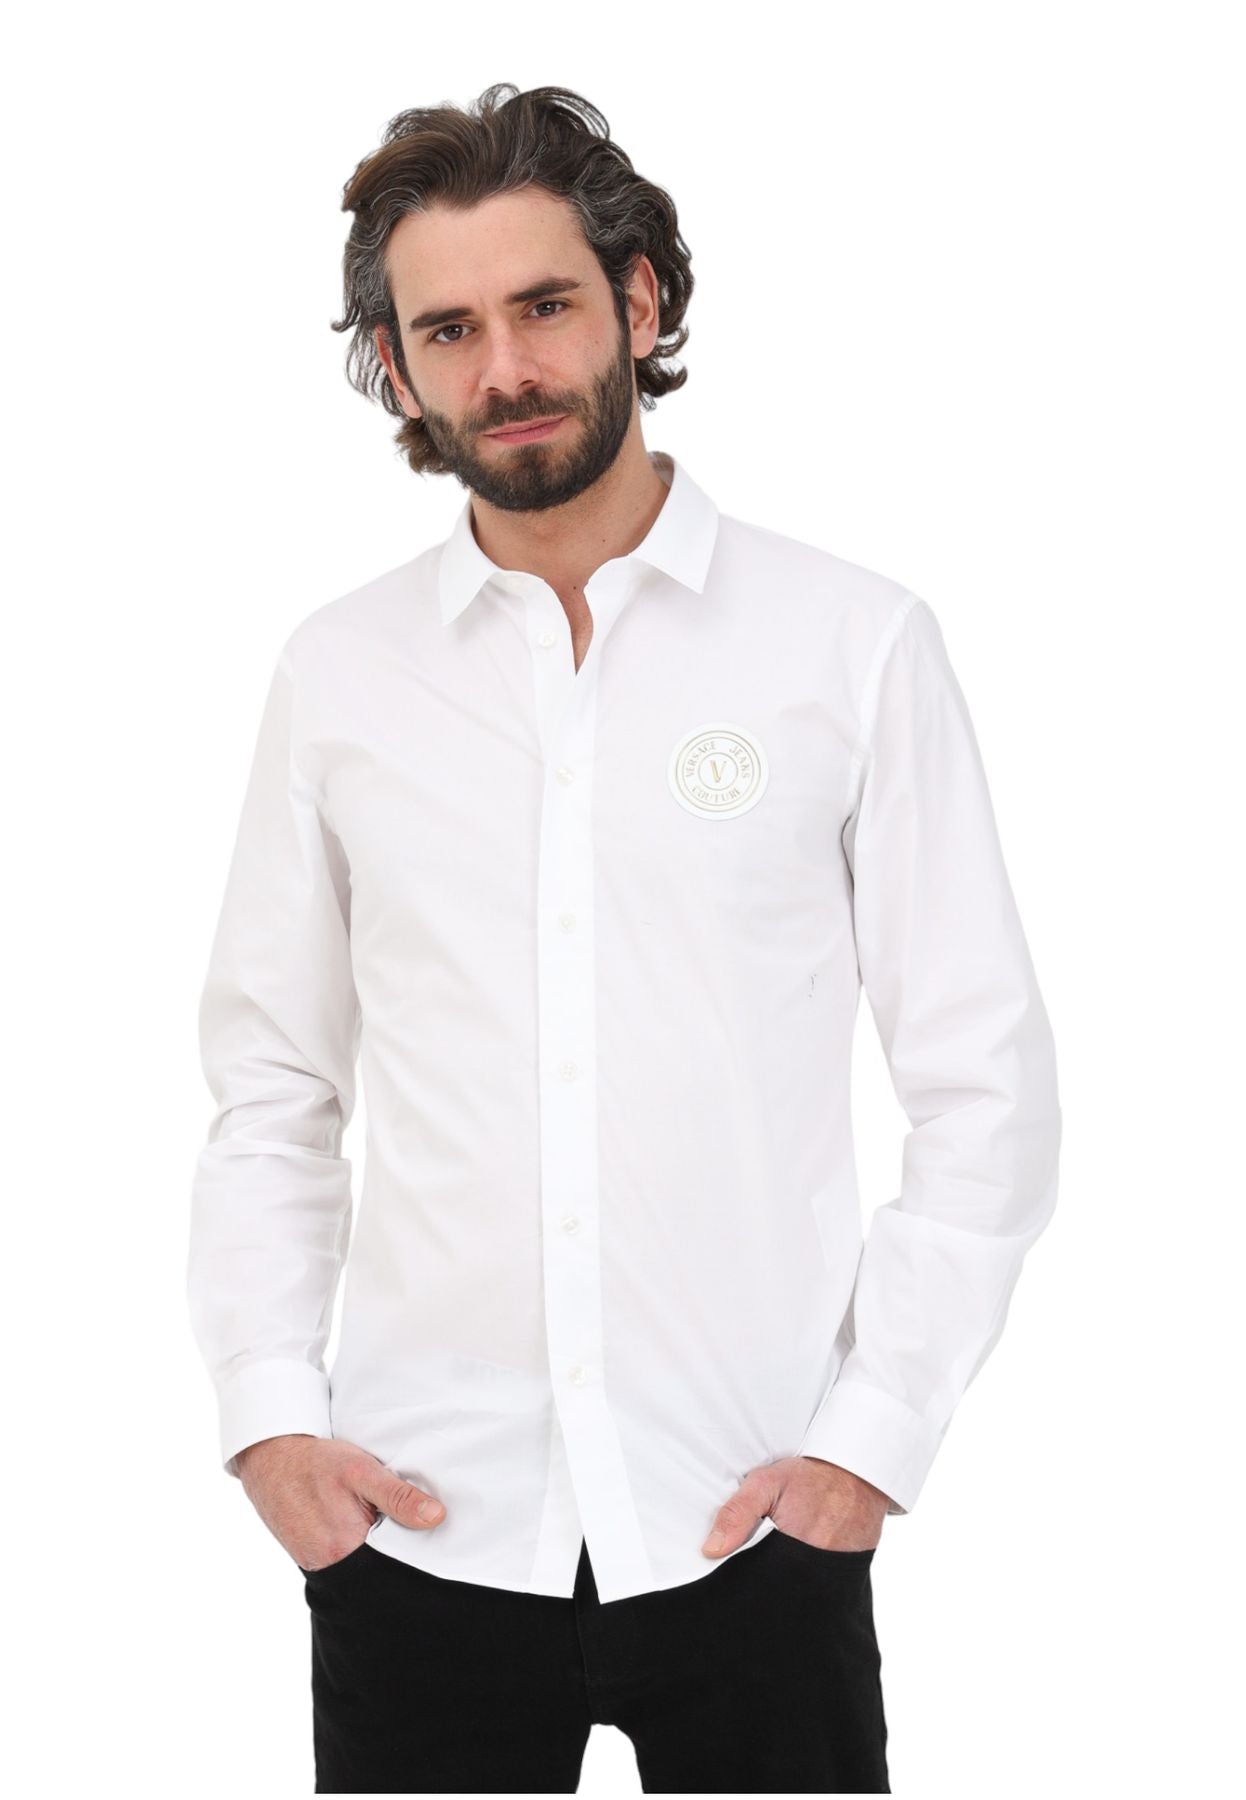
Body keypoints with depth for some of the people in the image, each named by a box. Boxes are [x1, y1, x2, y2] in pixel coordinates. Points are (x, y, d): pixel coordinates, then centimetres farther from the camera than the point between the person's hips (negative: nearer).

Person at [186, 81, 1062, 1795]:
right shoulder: (338, 671, 6)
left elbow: (988, 1090, 0)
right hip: (420, 1522, 2)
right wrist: (268, 1413, -1)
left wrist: (873, 1437, -7)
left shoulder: (856, 642, 0)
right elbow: (269, 1095, 10)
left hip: (750, 1527, -1)